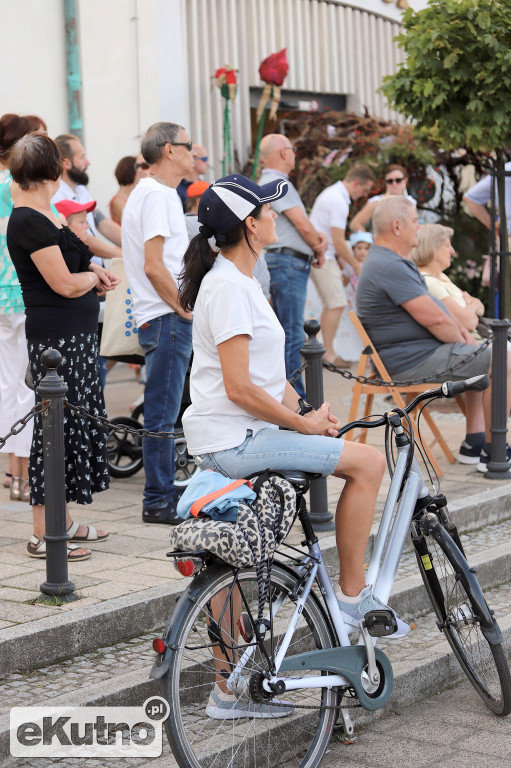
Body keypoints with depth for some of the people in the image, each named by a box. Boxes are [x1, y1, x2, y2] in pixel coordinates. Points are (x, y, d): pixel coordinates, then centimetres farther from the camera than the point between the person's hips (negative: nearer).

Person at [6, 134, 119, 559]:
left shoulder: (42, 214, 13)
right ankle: (43, 534, 1)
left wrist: (92, 270, 7)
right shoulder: (29, 221, -17)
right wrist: (93, 277, 1)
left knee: (78, 423, 15)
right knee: (57, 426, -5)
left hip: (75, 334, 10)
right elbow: (65, 284, -19)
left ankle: (62, 520, 24)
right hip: (56, 336, -10)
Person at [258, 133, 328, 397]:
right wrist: (318, 248, 1)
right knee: (292, 335, -10)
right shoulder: (277, 184, -12)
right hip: (287, 262, -11)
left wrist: (318, 236, 2)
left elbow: (300, 225, 22)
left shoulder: (267, 183, 21)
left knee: (286, 333, 14)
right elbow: (304, 226, -17)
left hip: (288, 265, 11)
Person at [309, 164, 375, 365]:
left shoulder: (332, 192, 16)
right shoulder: (339, 201, -17)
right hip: (323, 257, -11)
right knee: (337, 304, -9)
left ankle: (325, 351, 15)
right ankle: (328, 354, -8)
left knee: (330, 305, 13)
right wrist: (356, 265, -8)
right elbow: (339, 242, -18)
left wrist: (340, 258, 22)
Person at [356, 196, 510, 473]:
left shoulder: (391, 260, 14)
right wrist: (461, 341, -7)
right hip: (413, 361, -12)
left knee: (481, 360, 27)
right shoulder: (390, 267, -23)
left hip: (410, 354, 12)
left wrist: (458, 329, 5)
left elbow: (430, 305, 20)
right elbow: (433, 318, -25)